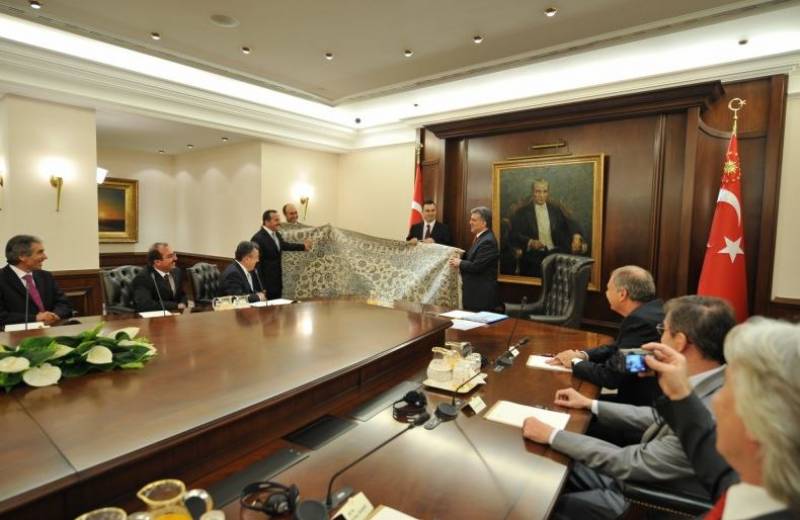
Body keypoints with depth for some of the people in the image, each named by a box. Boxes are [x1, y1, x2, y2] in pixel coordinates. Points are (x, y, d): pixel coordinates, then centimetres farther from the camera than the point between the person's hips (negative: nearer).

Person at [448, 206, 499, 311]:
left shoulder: (487, 241, -19)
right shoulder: (480, 237, 13)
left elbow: (476, 266, -23)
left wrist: (460, 263, -9)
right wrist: (460, 258, 2)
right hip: (475, 291, 10)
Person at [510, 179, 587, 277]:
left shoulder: (556, 209, 16)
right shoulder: (522, 212, 8)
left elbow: (571, 223, 2)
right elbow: (514, 235, -1)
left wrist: (576, 237, -19)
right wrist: (530, 242, -19)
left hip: (555, 254, 4)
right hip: (533, 257, -3)